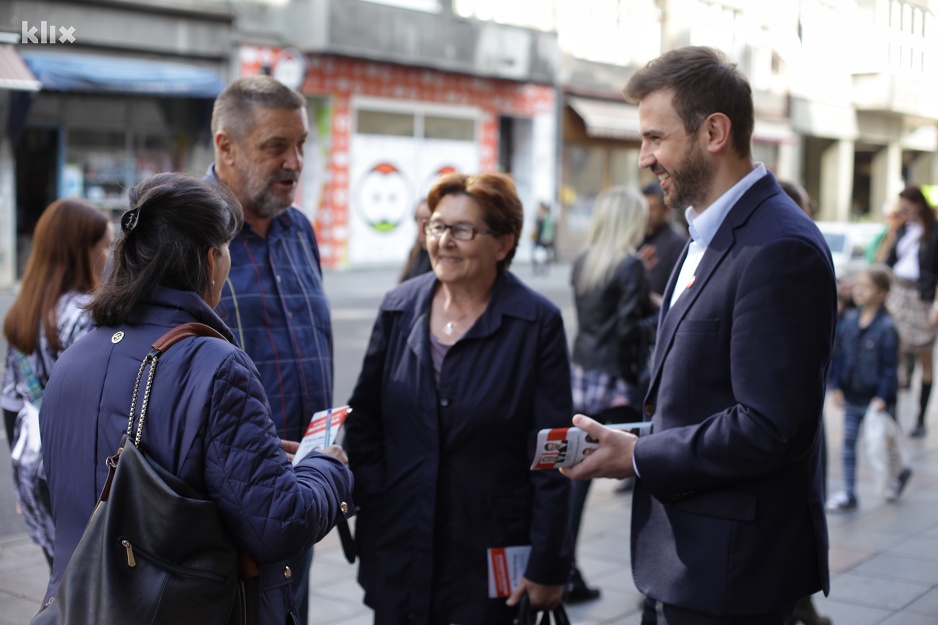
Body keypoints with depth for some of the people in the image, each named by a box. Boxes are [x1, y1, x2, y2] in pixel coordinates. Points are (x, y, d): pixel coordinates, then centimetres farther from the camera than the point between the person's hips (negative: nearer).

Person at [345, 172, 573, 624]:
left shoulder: (537, 323, -7)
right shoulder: (398, 309, 5)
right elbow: (363, 421, 10)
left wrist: (547, 566, -8)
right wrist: (370, 503, -2)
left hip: (492, 554, -3)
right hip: (400, 551, 3)